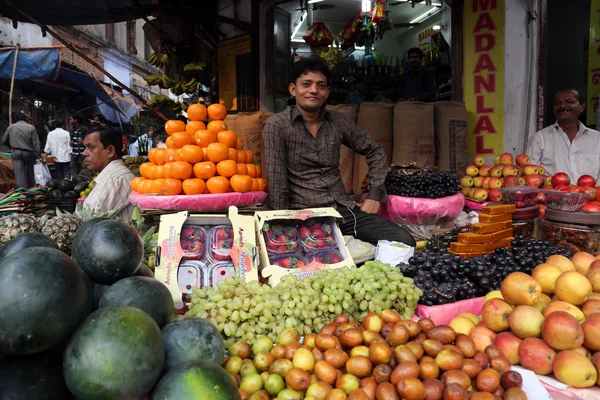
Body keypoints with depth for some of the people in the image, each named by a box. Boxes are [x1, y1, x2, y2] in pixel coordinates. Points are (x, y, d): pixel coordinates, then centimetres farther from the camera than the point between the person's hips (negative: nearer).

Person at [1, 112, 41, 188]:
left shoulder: (11, 127, 4)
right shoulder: (31, 127, -4)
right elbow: (36, 144, -8)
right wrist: (39, 156, -5)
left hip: (16, 152, 1)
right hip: (28, 153, -1)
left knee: (19, 174, -1)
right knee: (30, 173, 13)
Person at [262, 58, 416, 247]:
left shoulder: (338, 121, 9)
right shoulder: (276, 126, -5)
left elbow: (375, 152, 18)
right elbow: (277, 183, -9)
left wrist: (374, 195, 8)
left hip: (345, 208, 5)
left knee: (404, 241, -15)